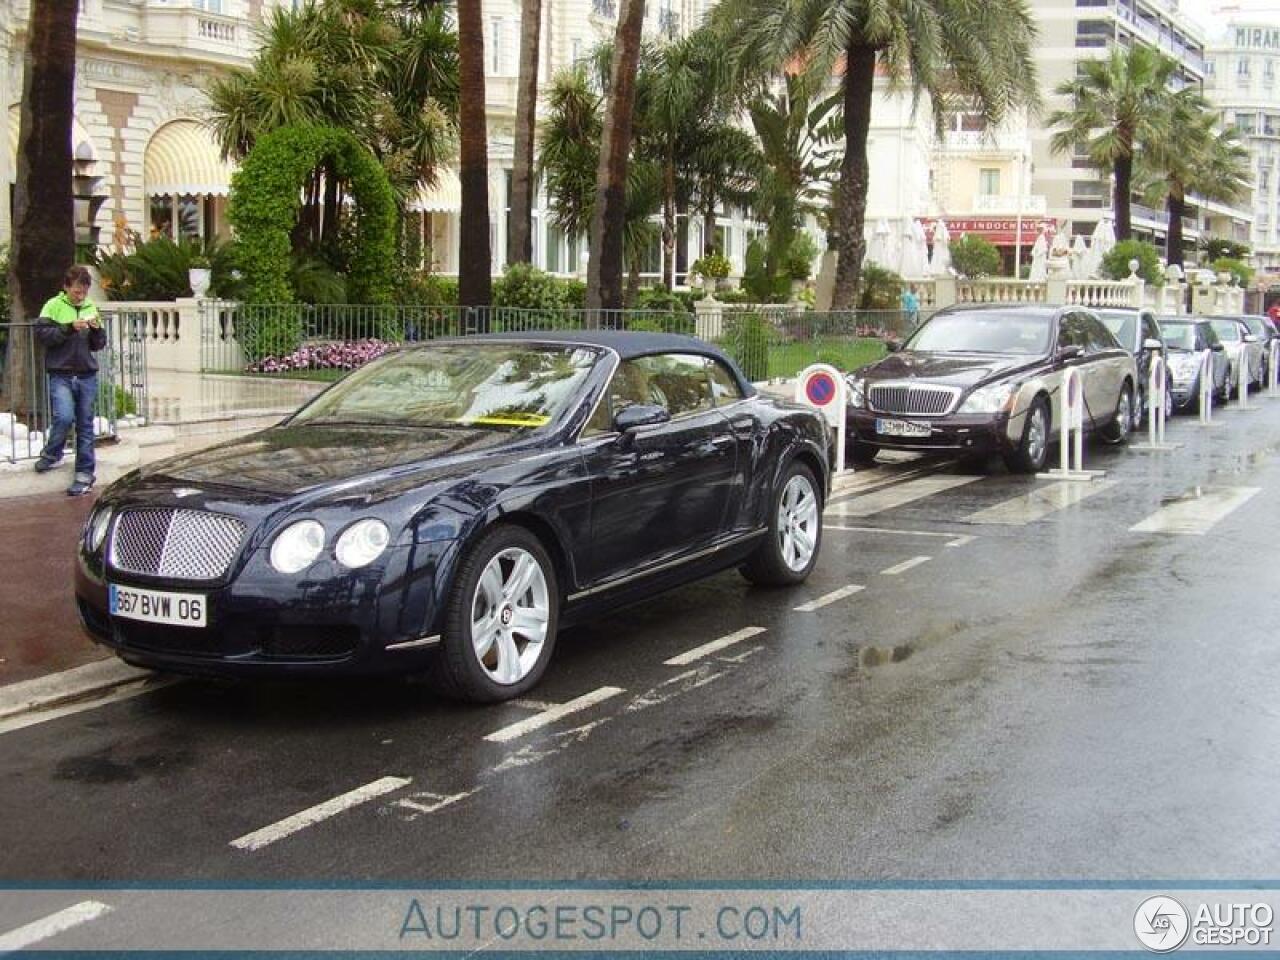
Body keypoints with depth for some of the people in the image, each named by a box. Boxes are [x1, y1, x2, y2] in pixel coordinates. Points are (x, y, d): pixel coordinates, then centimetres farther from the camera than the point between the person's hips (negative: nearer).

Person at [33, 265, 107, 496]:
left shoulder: (91, 308, 12)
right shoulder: (54, 306, 1)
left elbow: (99, 345, 13)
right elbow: (41, 334, -9)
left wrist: (97, 330, -7)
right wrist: (70, 327, -19)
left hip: (87, 375, 3)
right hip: (61, 375, -3)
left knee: (85, 425, 4)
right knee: (64, 417, -19)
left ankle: (84, 474, 8)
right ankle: (51, 454, 9)